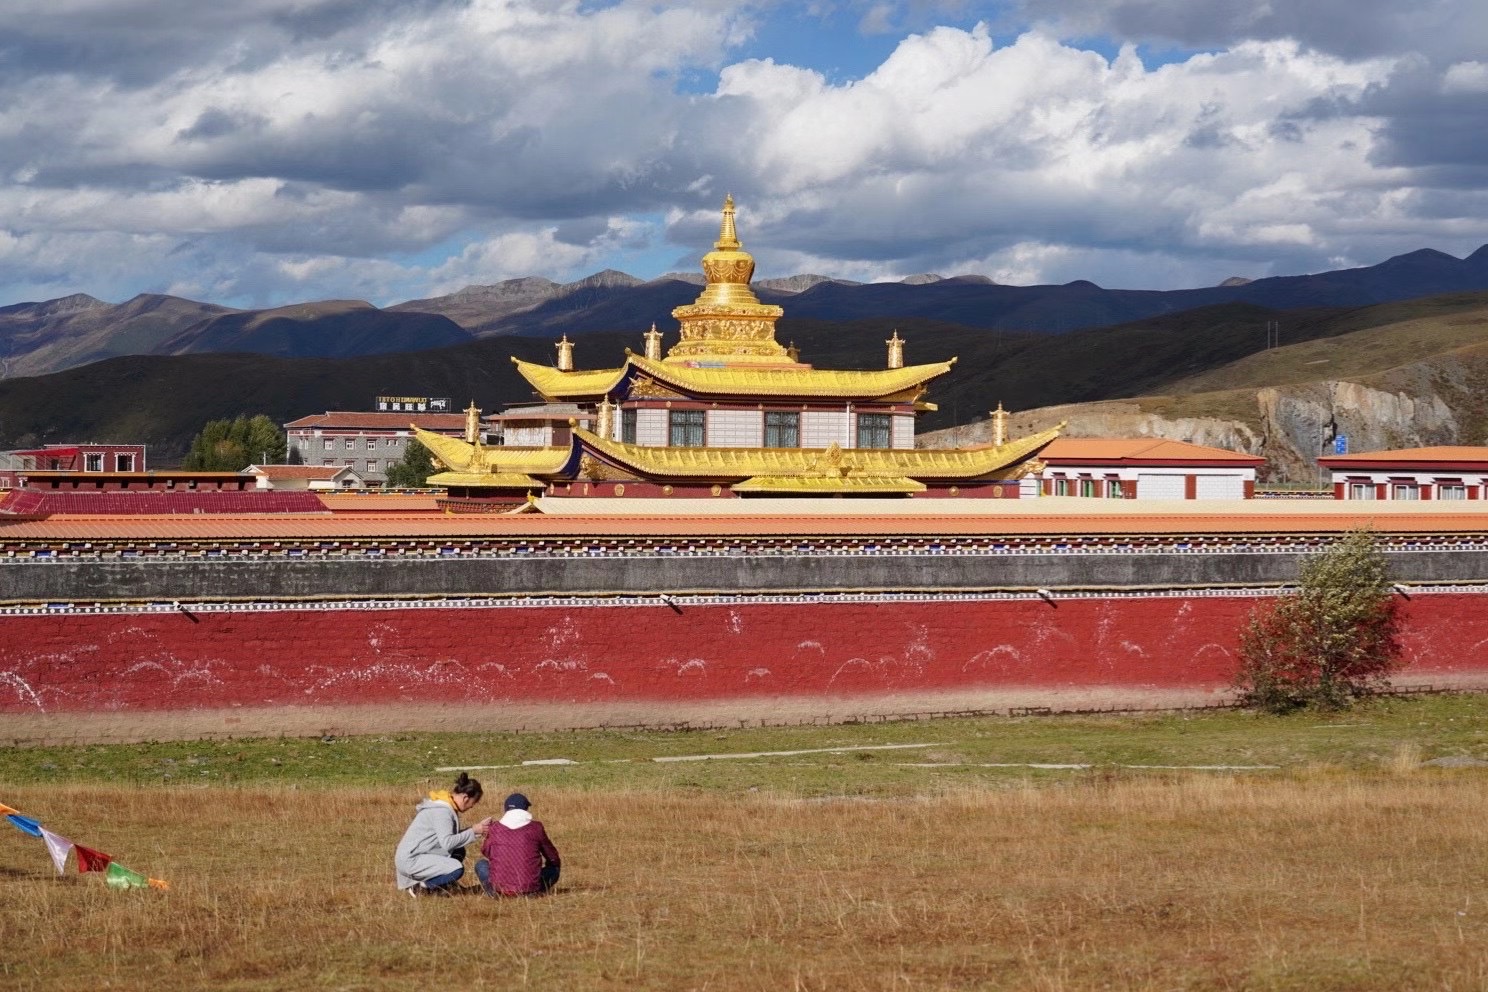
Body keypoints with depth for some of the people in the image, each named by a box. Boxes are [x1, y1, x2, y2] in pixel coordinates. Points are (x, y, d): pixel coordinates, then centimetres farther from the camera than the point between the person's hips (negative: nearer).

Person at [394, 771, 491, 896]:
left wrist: (478, 830, 3)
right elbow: (447, 842, -26)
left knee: (458, 853, 13)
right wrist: (473, 831, -18)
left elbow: (453, 835, 13)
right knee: (457, 869, -21)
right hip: (410, 861, -10)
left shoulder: (448, 806, 12)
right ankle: (419, 888, -6)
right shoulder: (441, 811, -18)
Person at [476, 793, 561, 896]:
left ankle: (493, 892, 2)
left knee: (481, 865, 28)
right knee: (554, 869, 26)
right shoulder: (536, 828, 2)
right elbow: (553, 857, 14)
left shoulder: (495, 828, 4)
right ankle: (533, 892, 1)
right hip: (530, 889, -1)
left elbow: (485, 851, 23)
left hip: (501, 889, 1)